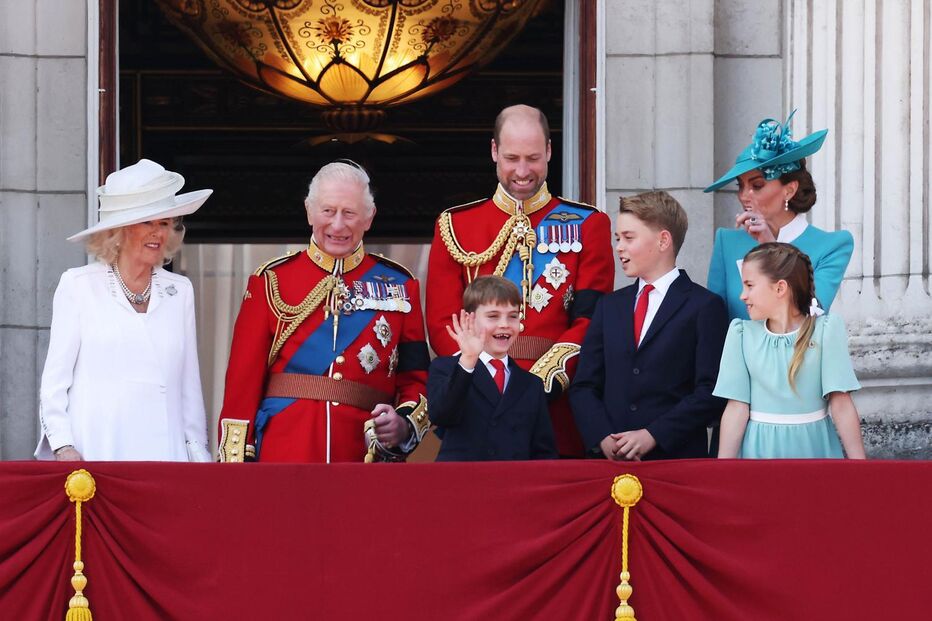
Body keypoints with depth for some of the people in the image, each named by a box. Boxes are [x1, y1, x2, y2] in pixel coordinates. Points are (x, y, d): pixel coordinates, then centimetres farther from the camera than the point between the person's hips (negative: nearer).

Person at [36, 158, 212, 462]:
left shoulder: (180, 291, 14)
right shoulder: (78, 286, 5)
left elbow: (189, 383, 15)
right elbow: (54, 379, 4)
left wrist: (198, 451, 8)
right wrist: (63, 446, -7)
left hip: (163, 451, 3)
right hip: (94, 452, -3)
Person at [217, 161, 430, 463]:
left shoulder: (399, 286, 10)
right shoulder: (272, 281, 6)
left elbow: (416, 380, 11)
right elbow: (243, 380, 4)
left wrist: (404, 424, -10)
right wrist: (235, 463, -3)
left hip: (367, 457, 2)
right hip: (284, 458, -2)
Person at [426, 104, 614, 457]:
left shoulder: (588, 226, 8)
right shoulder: (454, 226, 10)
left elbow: (591, 321, -1)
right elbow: (442, 324, 4)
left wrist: (540, 383, -16)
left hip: (559, 409, 0)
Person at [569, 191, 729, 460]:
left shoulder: (705, 307, 0)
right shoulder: (610, 306, 16)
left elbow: (711, 392, -8)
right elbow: (584, 386, 11)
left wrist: (653, 436, -14)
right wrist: (603, 438, -6)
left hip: (677, 457, -4)